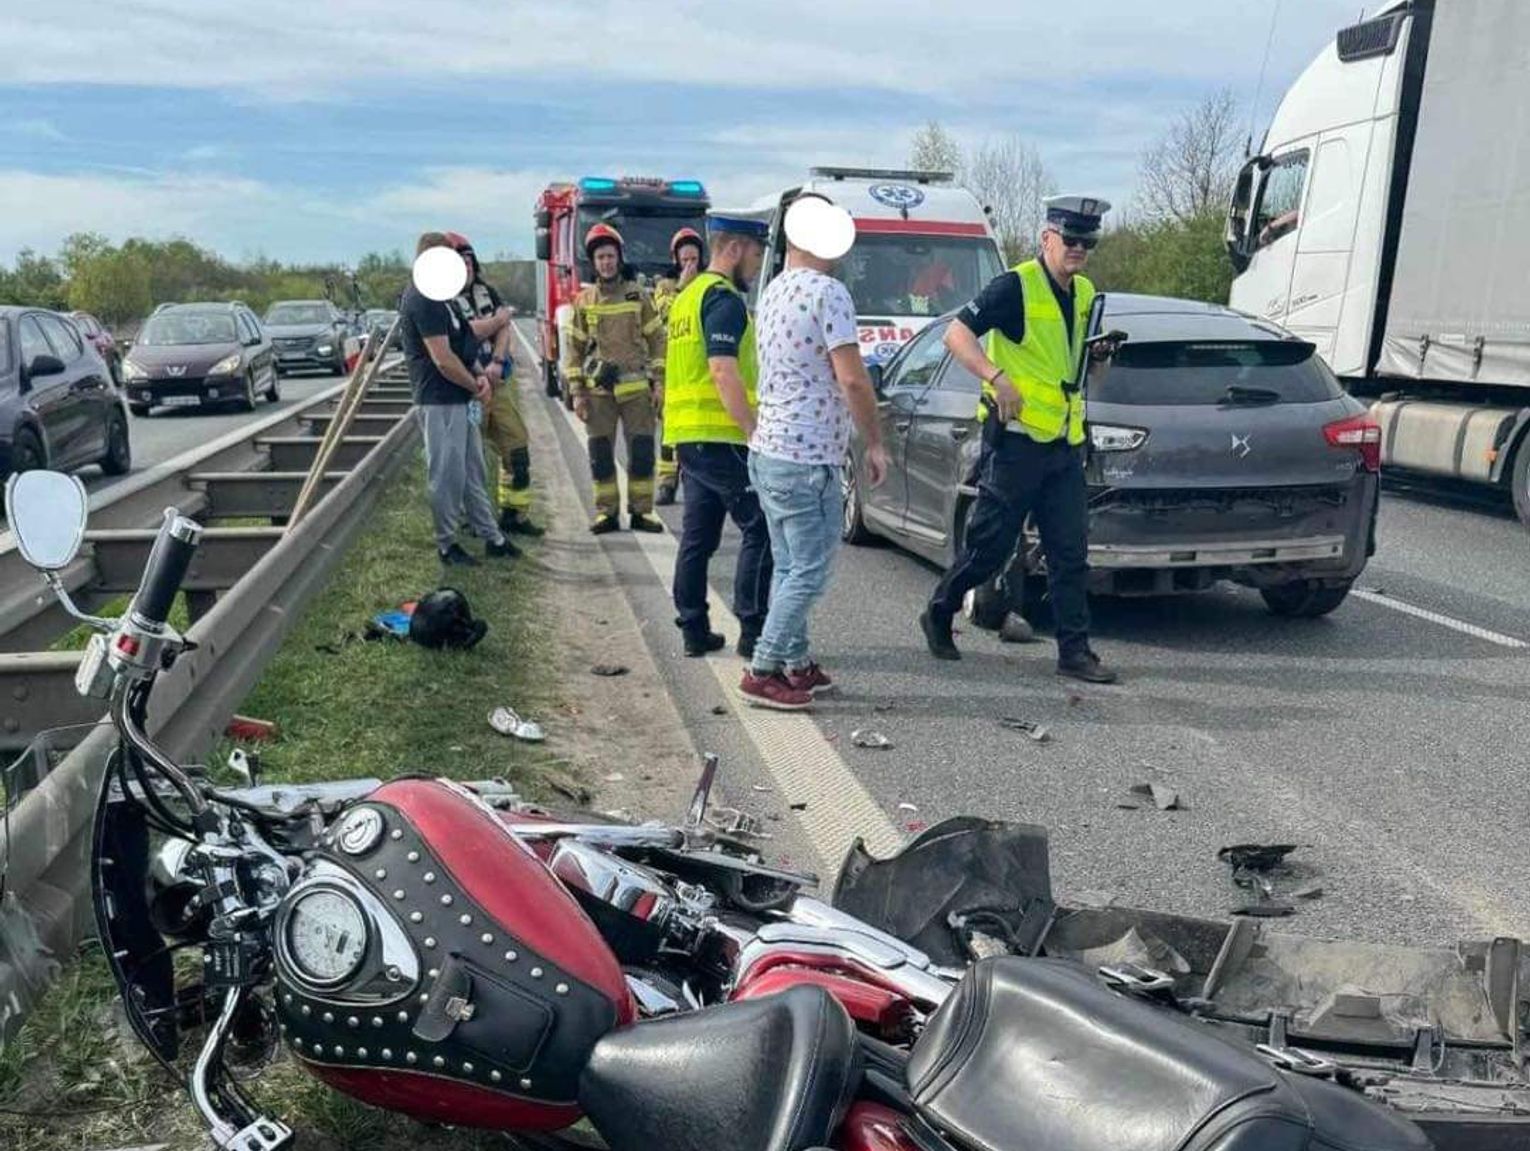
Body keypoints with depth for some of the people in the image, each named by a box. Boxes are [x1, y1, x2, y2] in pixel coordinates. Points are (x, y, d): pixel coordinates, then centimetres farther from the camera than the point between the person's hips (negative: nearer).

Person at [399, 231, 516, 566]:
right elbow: (443, 359, -20)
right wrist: (476, 386, -7)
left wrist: (477, 378, 2)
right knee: (447, 475, -2)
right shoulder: (422, 300, -16)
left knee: (472, 472, 14)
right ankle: (447, 545, 9)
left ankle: (491, 537, 22)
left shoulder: (437, 297, 16)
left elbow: (460, 342, 19)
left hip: (460, 400, 10)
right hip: (440, 403, -10)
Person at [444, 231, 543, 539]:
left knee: (516, 445, 8)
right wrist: (500, 317, -2)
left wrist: (497, 361, -12)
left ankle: (515, 514, 18)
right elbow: (471, 331, -19)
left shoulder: (486, 291, 12)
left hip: (500, 380, 7)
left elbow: (505, 328, 4)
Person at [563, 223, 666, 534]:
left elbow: (656, 340, 7)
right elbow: (574, 348, 8)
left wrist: (659, 381, 0)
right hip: (598, 391, 1)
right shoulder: (584, 301, 6)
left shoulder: (638, 296, 5)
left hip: (637, 388, 0)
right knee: (601, 454, 2)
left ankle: (641, 511, 9)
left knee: (642, 451, 0)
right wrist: (577, 392, 2)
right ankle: (607, 512, 11)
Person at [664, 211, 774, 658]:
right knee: (761, 530, -4)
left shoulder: (687, 296, 21)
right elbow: (725, 374, -21)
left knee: (698, 536, 12)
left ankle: (694, 630, 16)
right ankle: (753, 632, -4)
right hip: (721, 437, -10)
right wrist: (756, 431, -22)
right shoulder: (723, 299, -11)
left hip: (687, 435, 10)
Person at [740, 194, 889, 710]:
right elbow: (852, 381, -19)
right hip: (807, 458, -9)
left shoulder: (773, 291, 13)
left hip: (767, 450, 9)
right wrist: (875, 443, -8)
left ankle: (796, 664, 23)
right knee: (809, 572, -1)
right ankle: (763, 671, 1)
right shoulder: (828, 294, -14)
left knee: (789, 567, 15)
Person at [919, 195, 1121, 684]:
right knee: (991, 544, 1)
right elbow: (957, 334, -16)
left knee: (1071, 552, 4)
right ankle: (939, 613, 23)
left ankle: (1075, 650, 10)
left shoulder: (1085, 294, 14)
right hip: (1016, 437, -7)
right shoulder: (1016, 286, -10)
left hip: (1066, 443, 7)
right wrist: (998, 378, -26)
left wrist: (1098, 355, 3)